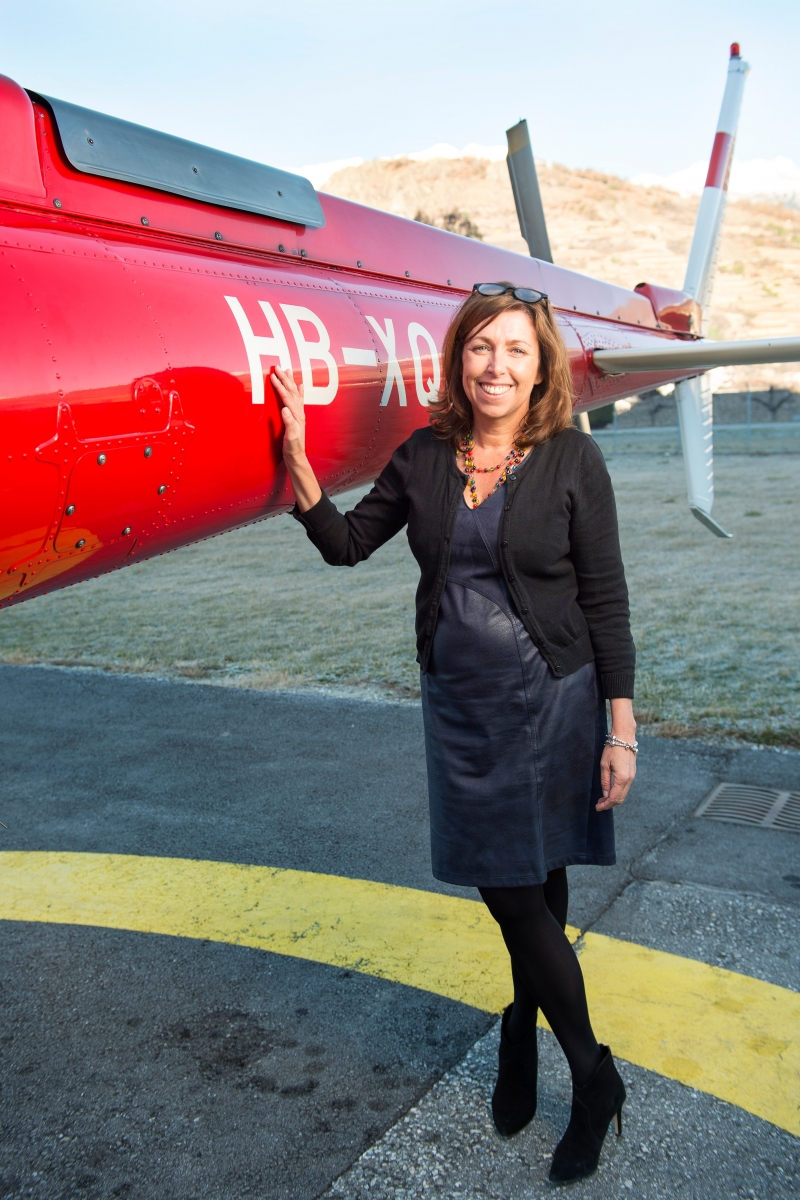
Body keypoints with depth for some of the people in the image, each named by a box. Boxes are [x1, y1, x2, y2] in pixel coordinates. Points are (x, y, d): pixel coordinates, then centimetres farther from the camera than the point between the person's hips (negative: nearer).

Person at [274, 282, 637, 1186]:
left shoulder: (572, 459, -9)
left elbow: (606, 602, -8)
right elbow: (345, 544, 8)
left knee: (526, 888, 3)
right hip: (456, 700, 4)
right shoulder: (424, 458, 1)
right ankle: (589, 1072, 34)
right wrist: (297, 460, -6)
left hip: (548, 700, -3)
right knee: (515, 887, 11)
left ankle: (592, 1076, 28)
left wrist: (620, 731, -11)